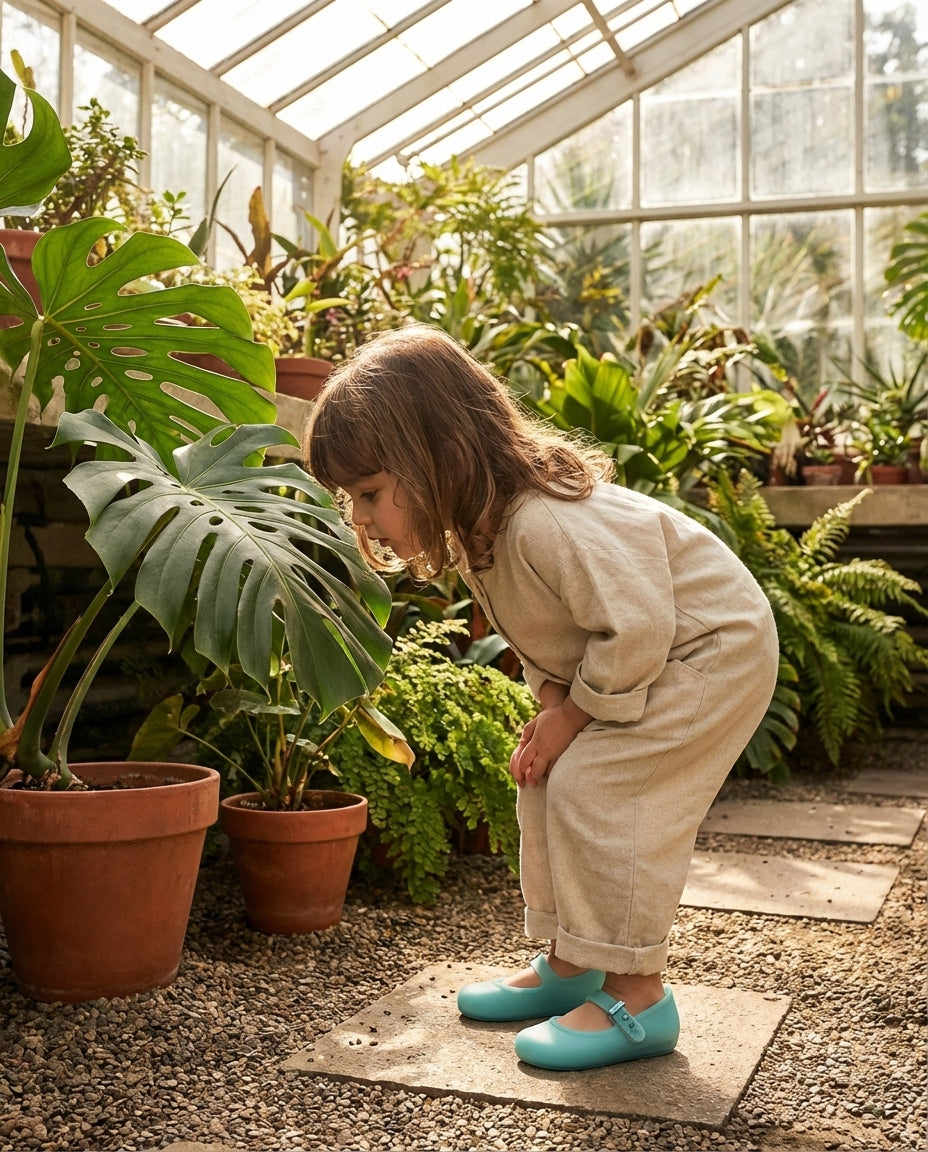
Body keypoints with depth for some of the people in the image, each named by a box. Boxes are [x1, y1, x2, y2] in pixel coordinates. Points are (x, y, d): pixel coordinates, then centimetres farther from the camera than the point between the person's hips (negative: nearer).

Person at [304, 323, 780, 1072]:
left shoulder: (545, 523, -35)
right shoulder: (477, 527, -3)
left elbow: (636, 627, -34)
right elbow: (545, 632, 10)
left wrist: (571, 716, -21)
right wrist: (552, 699, -6)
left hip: (709, 648, -10)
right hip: (652, 651, 10)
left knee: (591, 787, -17)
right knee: (547, 786, 7)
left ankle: (637, 997, -6)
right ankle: (569, 966, 18)